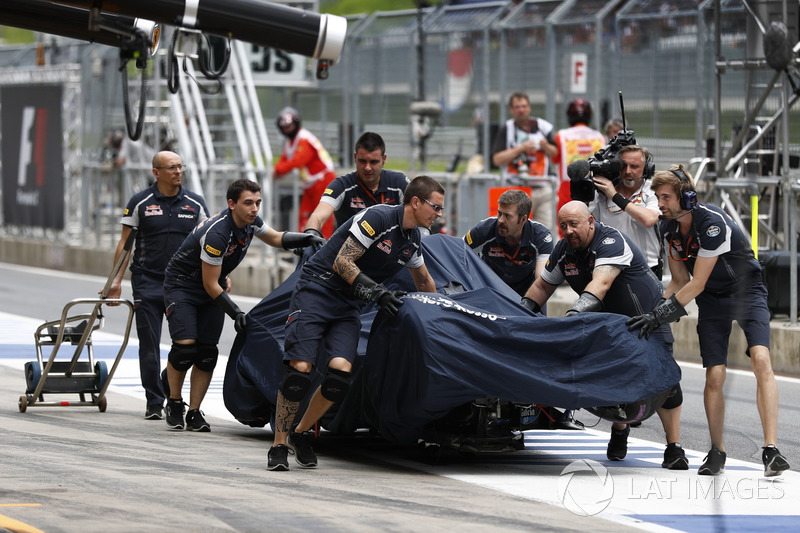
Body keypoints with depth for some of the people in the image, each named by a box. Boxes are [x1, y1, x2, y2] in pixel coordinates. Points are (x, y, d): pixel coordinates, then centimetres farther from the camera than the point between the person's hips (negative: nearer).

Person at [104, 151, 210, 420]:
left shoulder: (195, 203, 6)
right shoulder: (140, 203, 0)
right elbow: (125, 243, 2)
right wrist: (116, 280, -5)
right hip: (148, 282, -1)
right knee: (149, 345, 0)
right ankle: (154, 403, 7)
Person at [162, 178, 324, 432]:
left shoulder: (251, 222, -9)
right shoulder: (217, 233, -32)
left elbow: (276, 238, 12)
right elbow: (210, 285, -25)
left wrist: (307, 238, -5)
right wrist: (235, 312, -23)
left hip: (212, 291, 7)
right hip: (182, 285, -7)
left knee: (207, 352, -3)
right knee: (185, 345, -19)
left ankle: (194, 412, 2)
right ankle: (174, 404, 3)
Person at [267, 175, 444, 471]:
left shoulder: (412, 239, 10)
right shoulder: (377, 218, -16)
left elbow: (424, 282, 30)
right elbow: (342, 263, -17)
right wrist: (377, 292, -21)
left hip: (349, 308, 7)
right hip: (317, 290, -7)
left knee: (340, 372, -16)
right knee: (300, 369, -18)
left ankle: (302, 433, 5)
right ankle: (279, 445, -5)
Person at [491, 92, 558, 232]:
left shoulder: (543, 127, 11)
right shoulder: (506, 130, 1)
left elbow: (555, 153, 18)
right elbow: (497, 160, -6)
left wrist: (546, 146, -5)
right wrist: (520, 148, -14)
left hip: (542, 188, 4)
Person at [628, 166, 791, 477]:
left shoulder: (713, 224, -28)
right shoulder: (669, 229, -4)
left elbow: (697, 284, -26)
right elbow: (679, 281, 6)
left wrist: (661, 314, -25)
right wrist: (654, 312, -6)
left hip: (748, 292, -6)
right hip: (711, 301, 6)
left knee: (761, 359, -26)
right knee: (714, 376, -6)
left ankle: (771, 451, -30)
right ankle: (716, 453, 10)